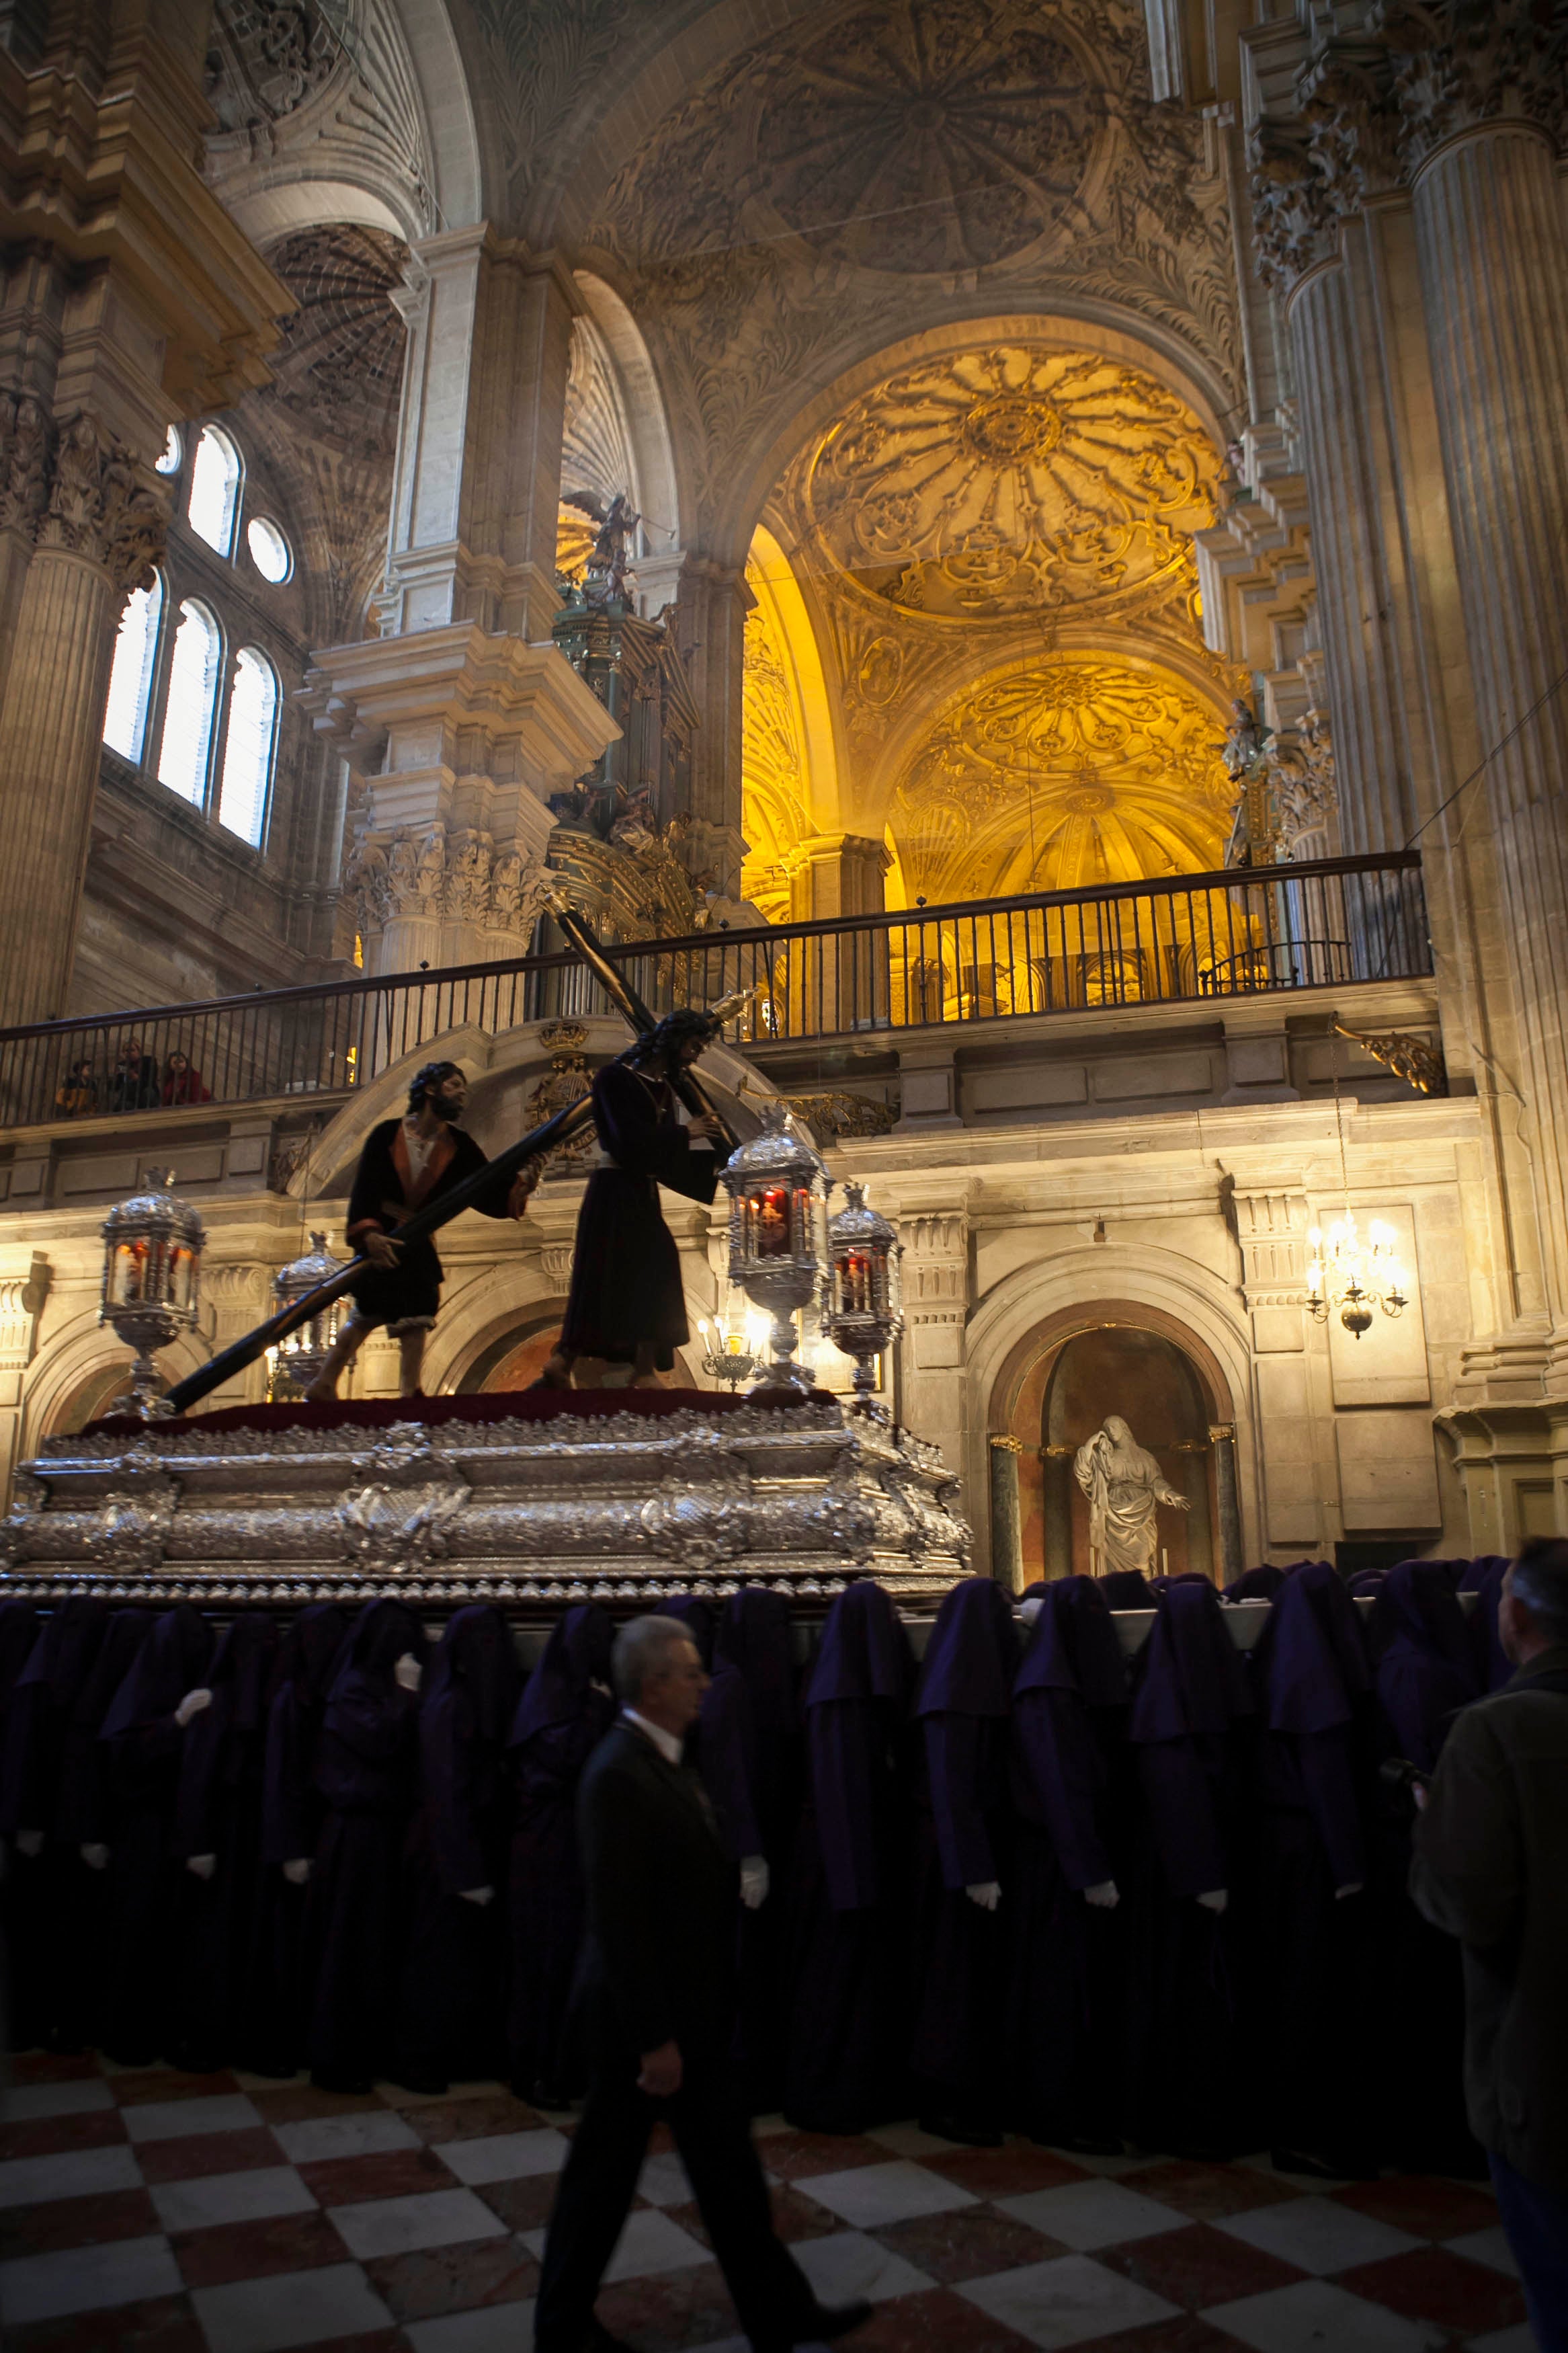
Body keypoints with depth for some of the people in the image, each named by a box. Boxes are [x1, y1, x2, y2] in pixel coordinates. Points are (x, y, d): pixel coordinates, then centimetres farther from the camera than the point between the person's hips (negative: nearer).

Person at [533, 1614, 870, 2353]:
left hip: (692, 2008, 9)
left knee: (728, 2170, 17)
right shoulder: (620, 1775, -25)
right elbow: (617, 1919, -25)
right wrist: (652, 2038, -21)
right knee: (605, 2174, 11)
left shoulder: (665, 1760, 5)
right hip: (646, 2014, -9)